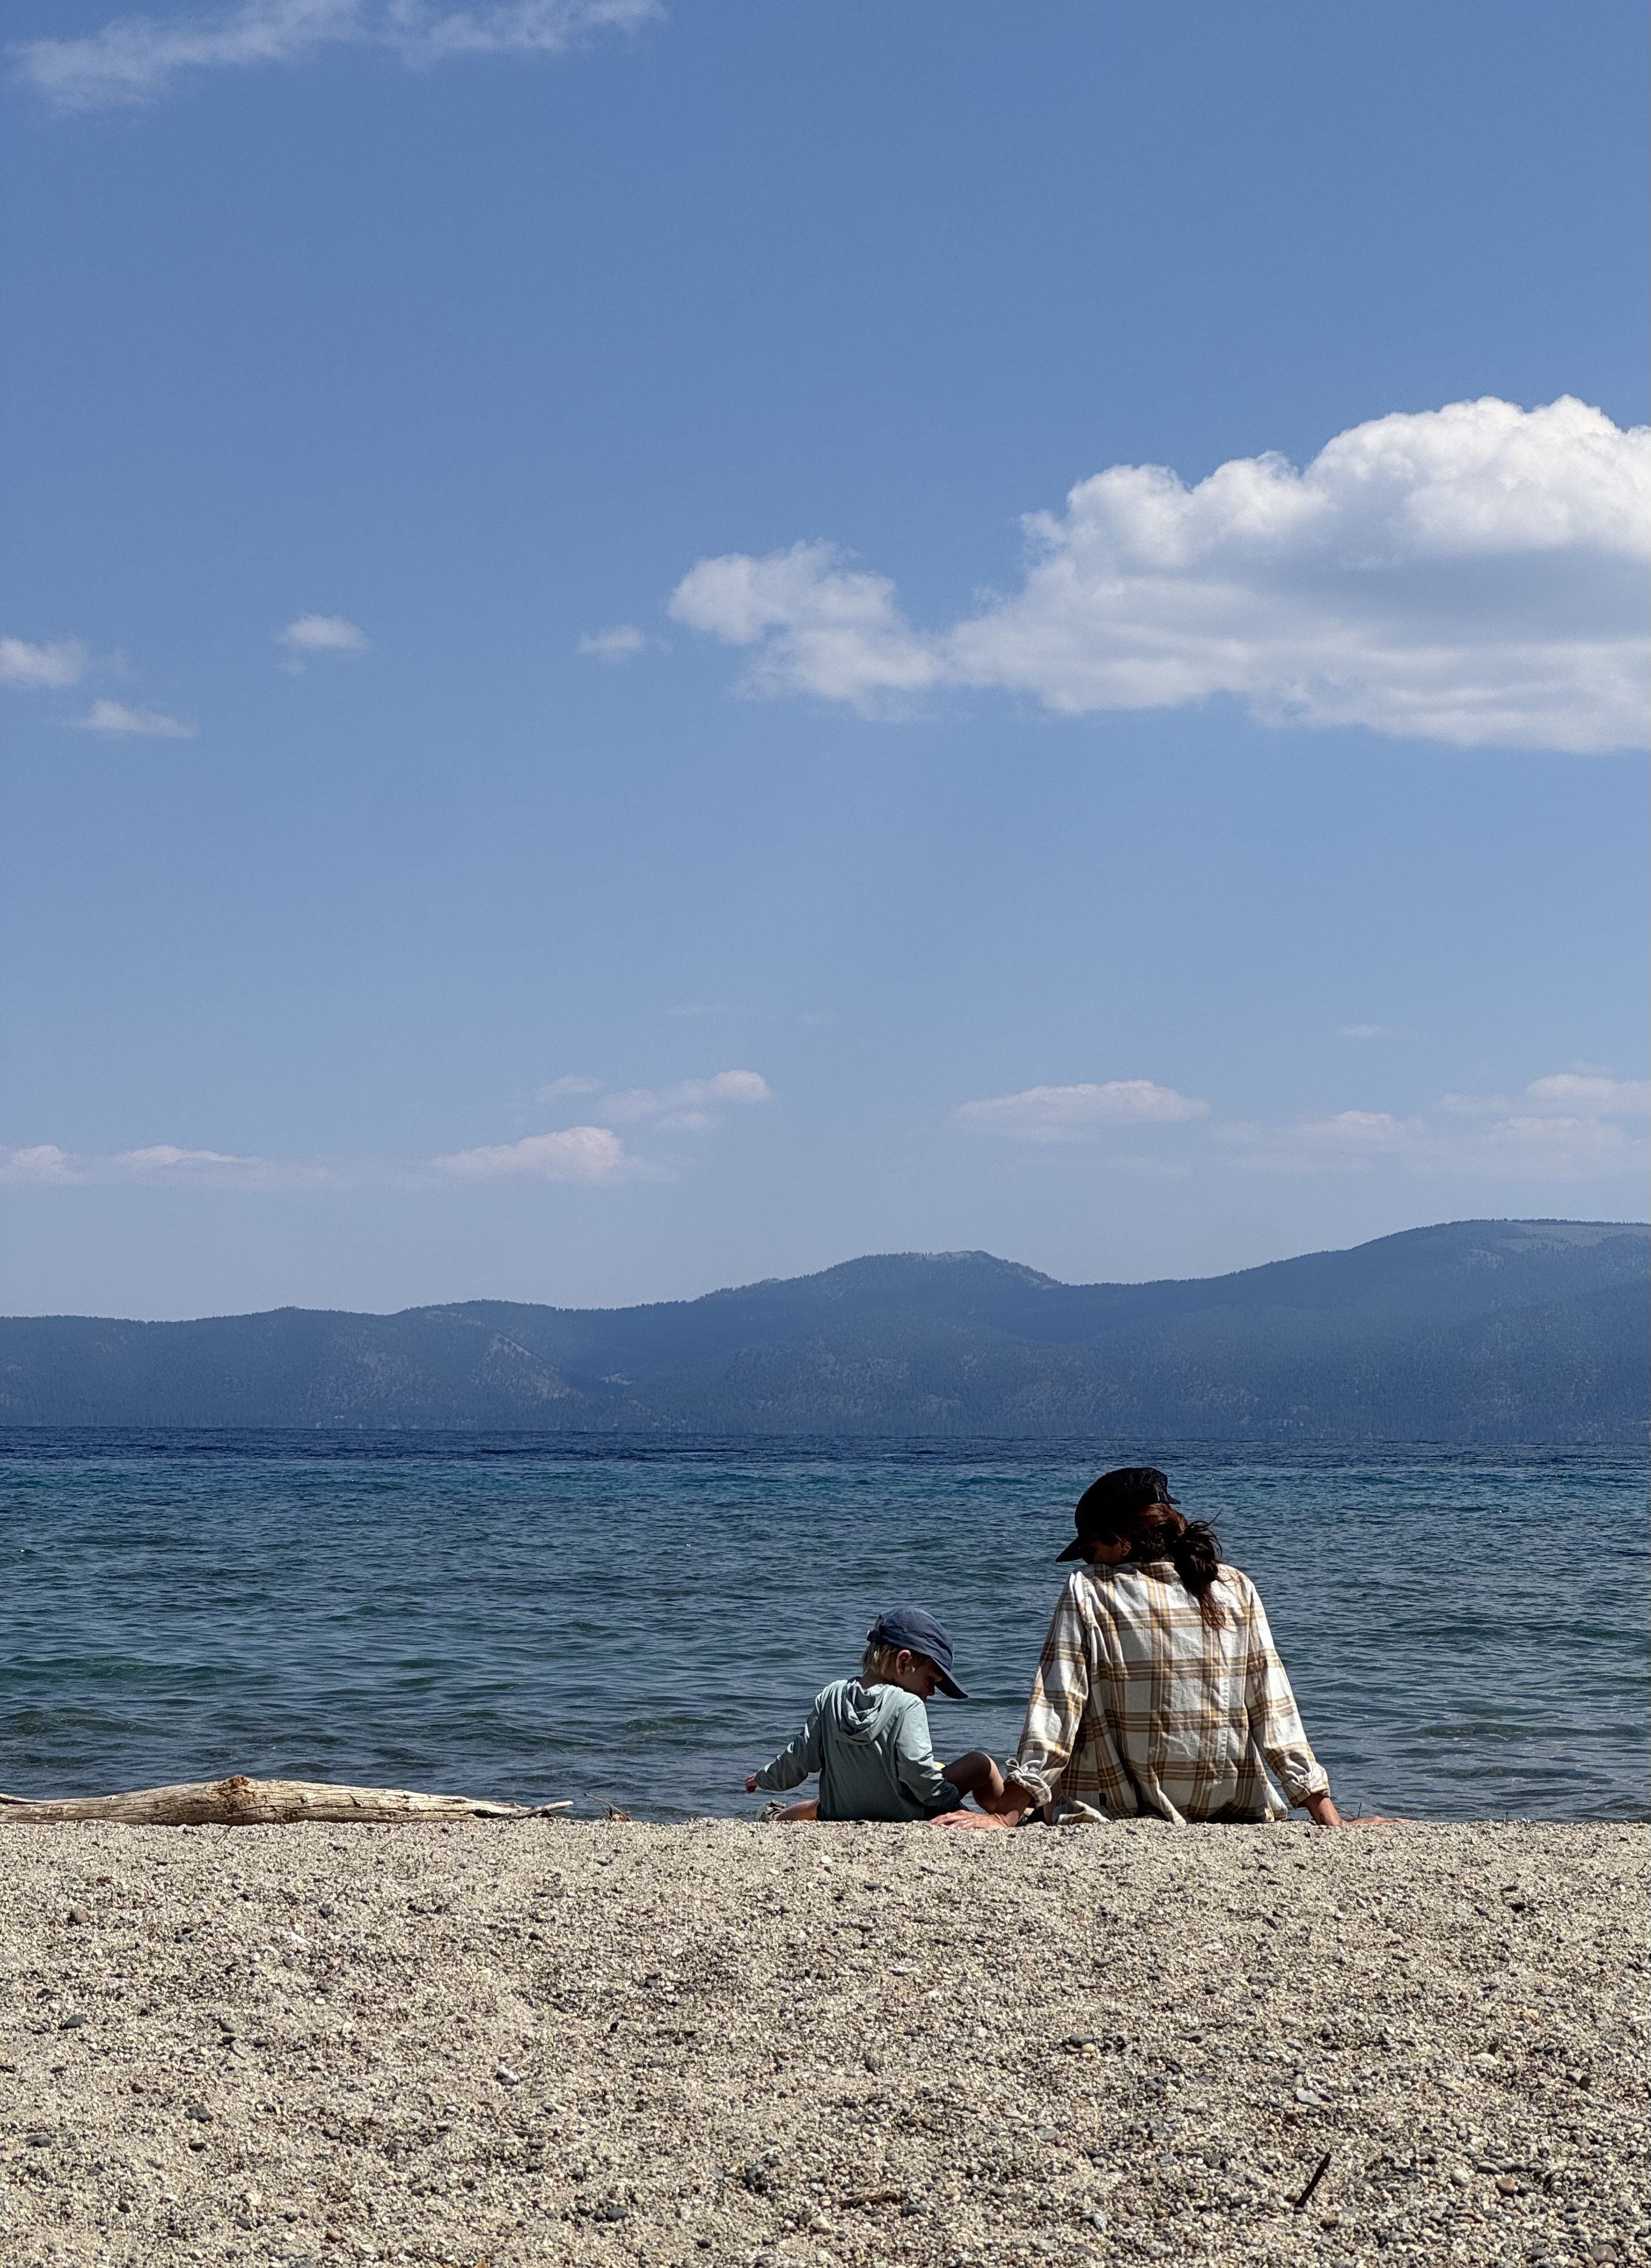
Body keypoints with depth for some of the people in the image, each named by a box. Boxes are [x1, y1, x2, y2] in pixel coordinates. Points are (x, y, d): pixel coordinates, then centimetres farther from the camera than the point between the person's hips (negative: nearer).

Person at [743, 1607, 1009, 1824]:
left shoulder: (831, 1698, -1)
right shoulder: (907, 1706, -17)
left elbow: (799, 1760, 3)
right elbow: (918, 1772, -24)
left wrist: (764, 1778, 21)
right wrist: (955, 1802, -10)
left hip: (837, 1818, 5)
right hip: (903, 1823, -5)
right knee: (981, 1763, 11)